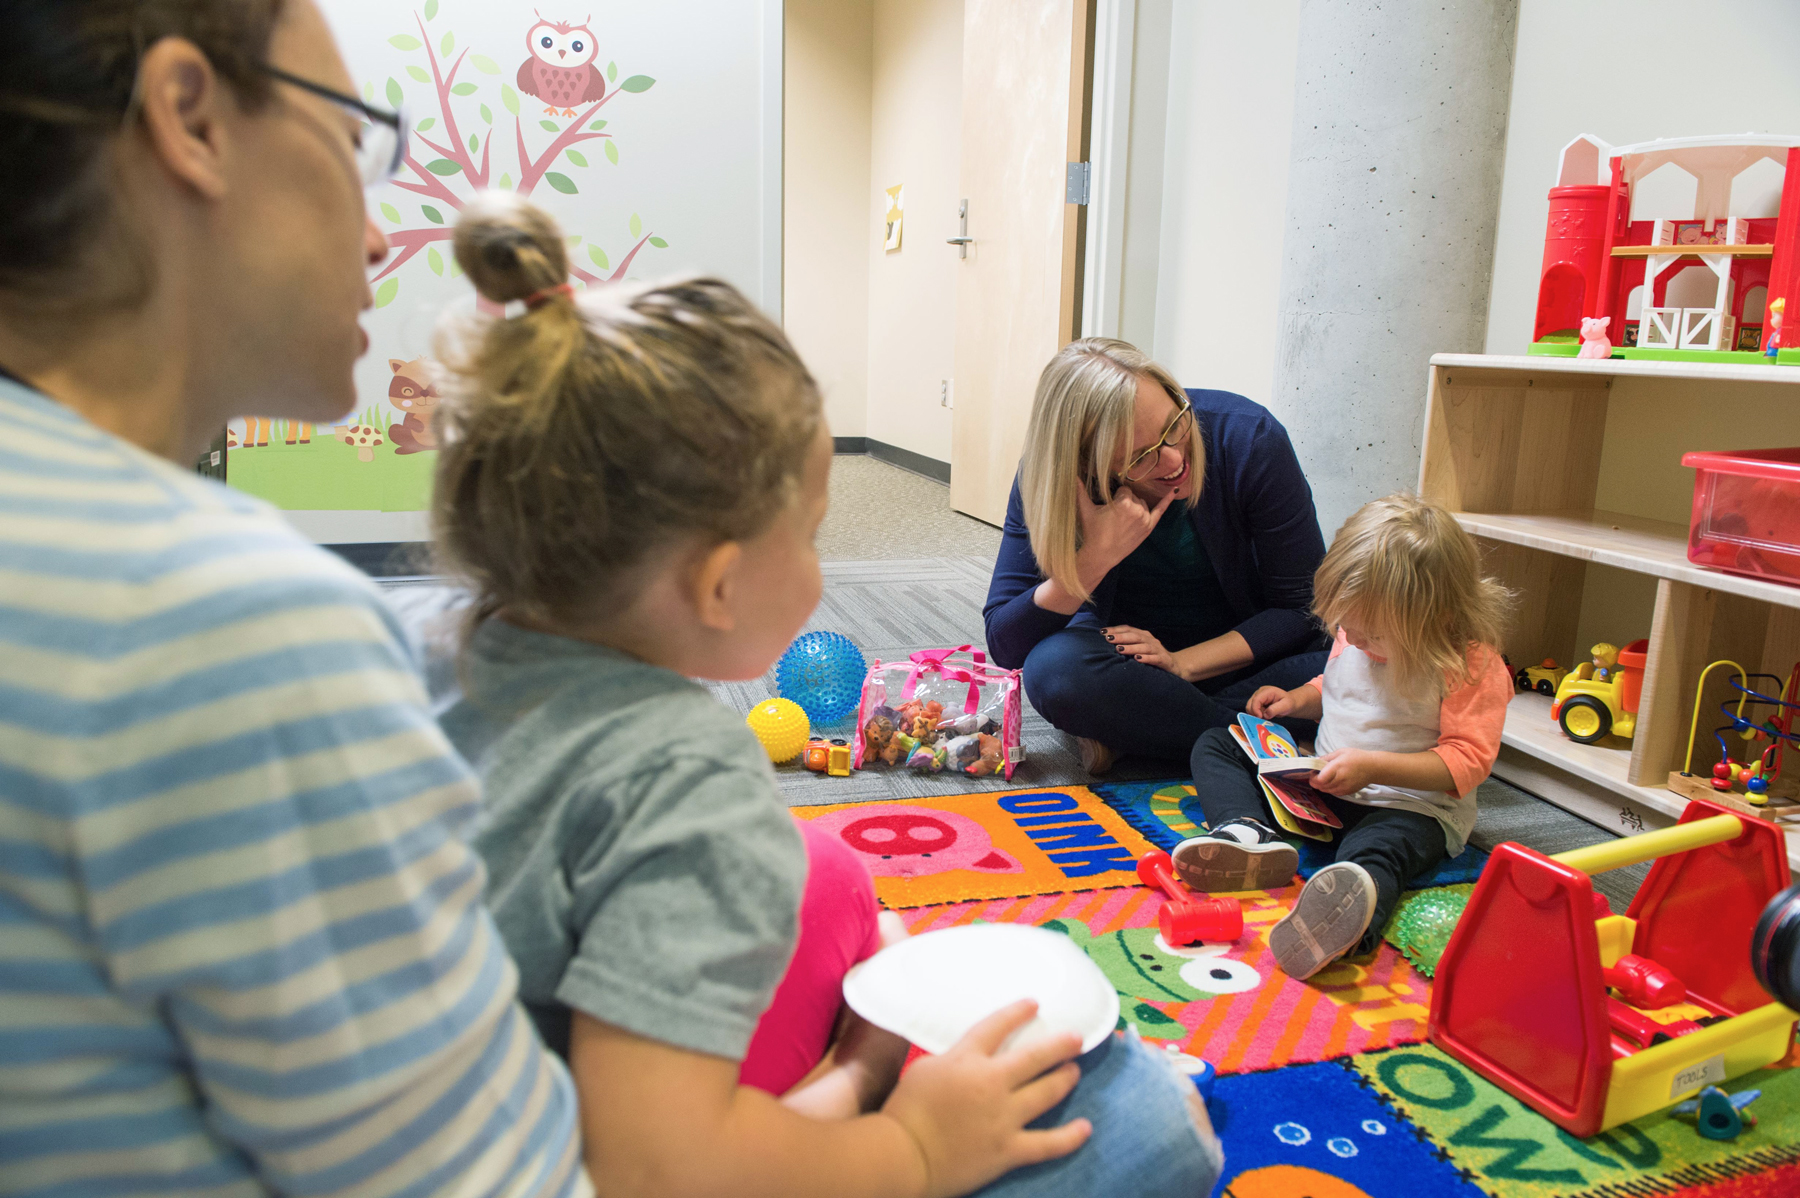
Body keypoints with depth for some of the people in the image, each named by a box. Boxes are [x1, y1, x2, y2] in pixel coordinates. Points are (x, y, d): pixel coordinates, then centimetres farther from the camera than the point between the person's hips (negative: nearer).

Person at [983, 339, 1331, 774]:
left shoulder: (1248, 437, -20)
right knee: (1054, 669, -35)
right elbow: (1004, 645, -21)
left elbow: (1304, 604, -12)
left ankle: (1123, 728, -20)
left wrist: (1181, 664, -24)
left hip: (1240, 651, 1)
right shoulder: (1051, 476, -19)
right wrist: (1097, 558, -35)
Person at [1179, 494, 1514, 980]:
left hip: (1411, 804, -7)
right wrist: (1297, 698, 3)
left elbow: (1467, 761, -20)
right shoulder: (1358, 637, 5)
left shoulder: (1474, 667, -16)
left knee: (1378, 849, -43)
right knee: (1215, 746, -1)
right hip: (1321, 783, 8)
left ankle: (1348, 917, -77)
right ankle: (1250, 836, -31)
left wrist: (1371, 767, -29)